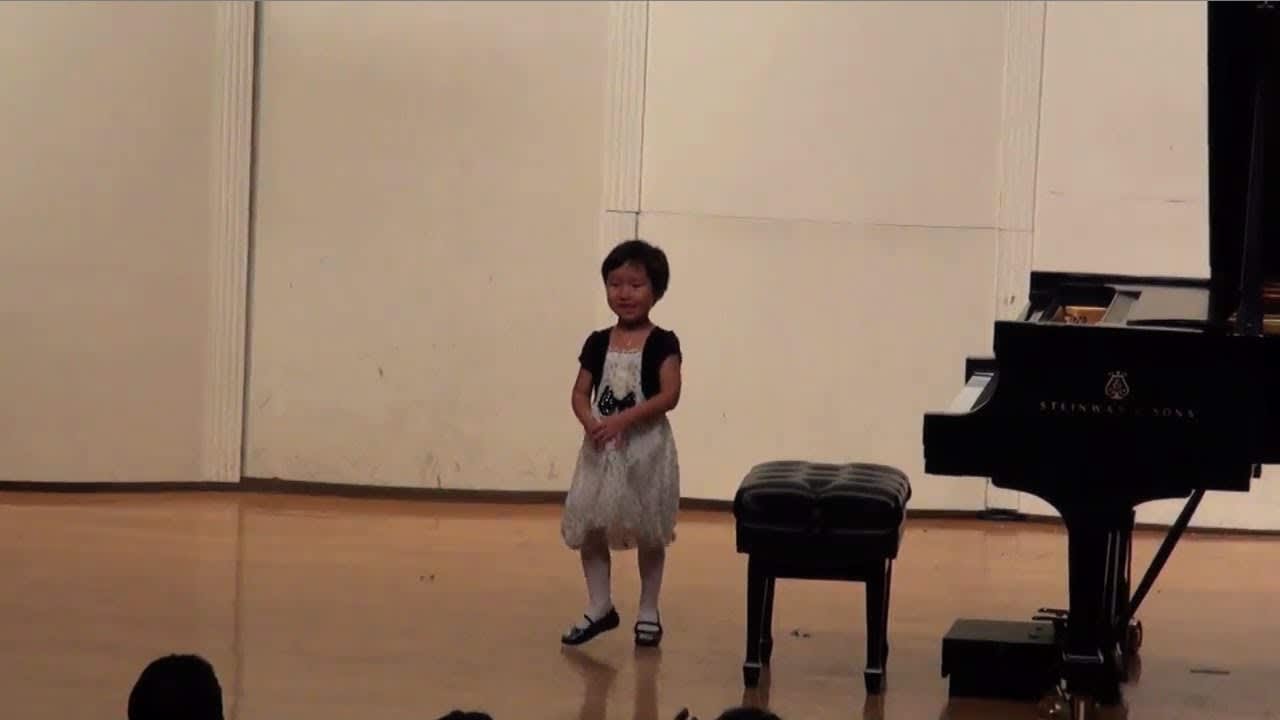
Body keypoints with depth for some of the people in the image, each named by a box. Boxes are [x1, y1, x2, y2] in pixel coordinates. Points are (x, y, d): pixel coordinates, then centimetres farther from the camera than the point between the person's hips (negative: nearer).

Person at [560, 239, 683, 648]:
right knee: (589, 529, 4)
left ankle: (648, 611, 17)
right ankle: (600, 607, 16)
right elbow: (580, 392, 5)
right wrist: (590, 423, -16)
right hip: (601, 448, 4)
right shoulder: (598, 343, 5)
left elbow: (669, 395, -16)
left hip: (647, 447, -4)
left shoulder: (662, 343, -7)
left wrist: (623, 418, -25)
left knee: (649, 533, 5)